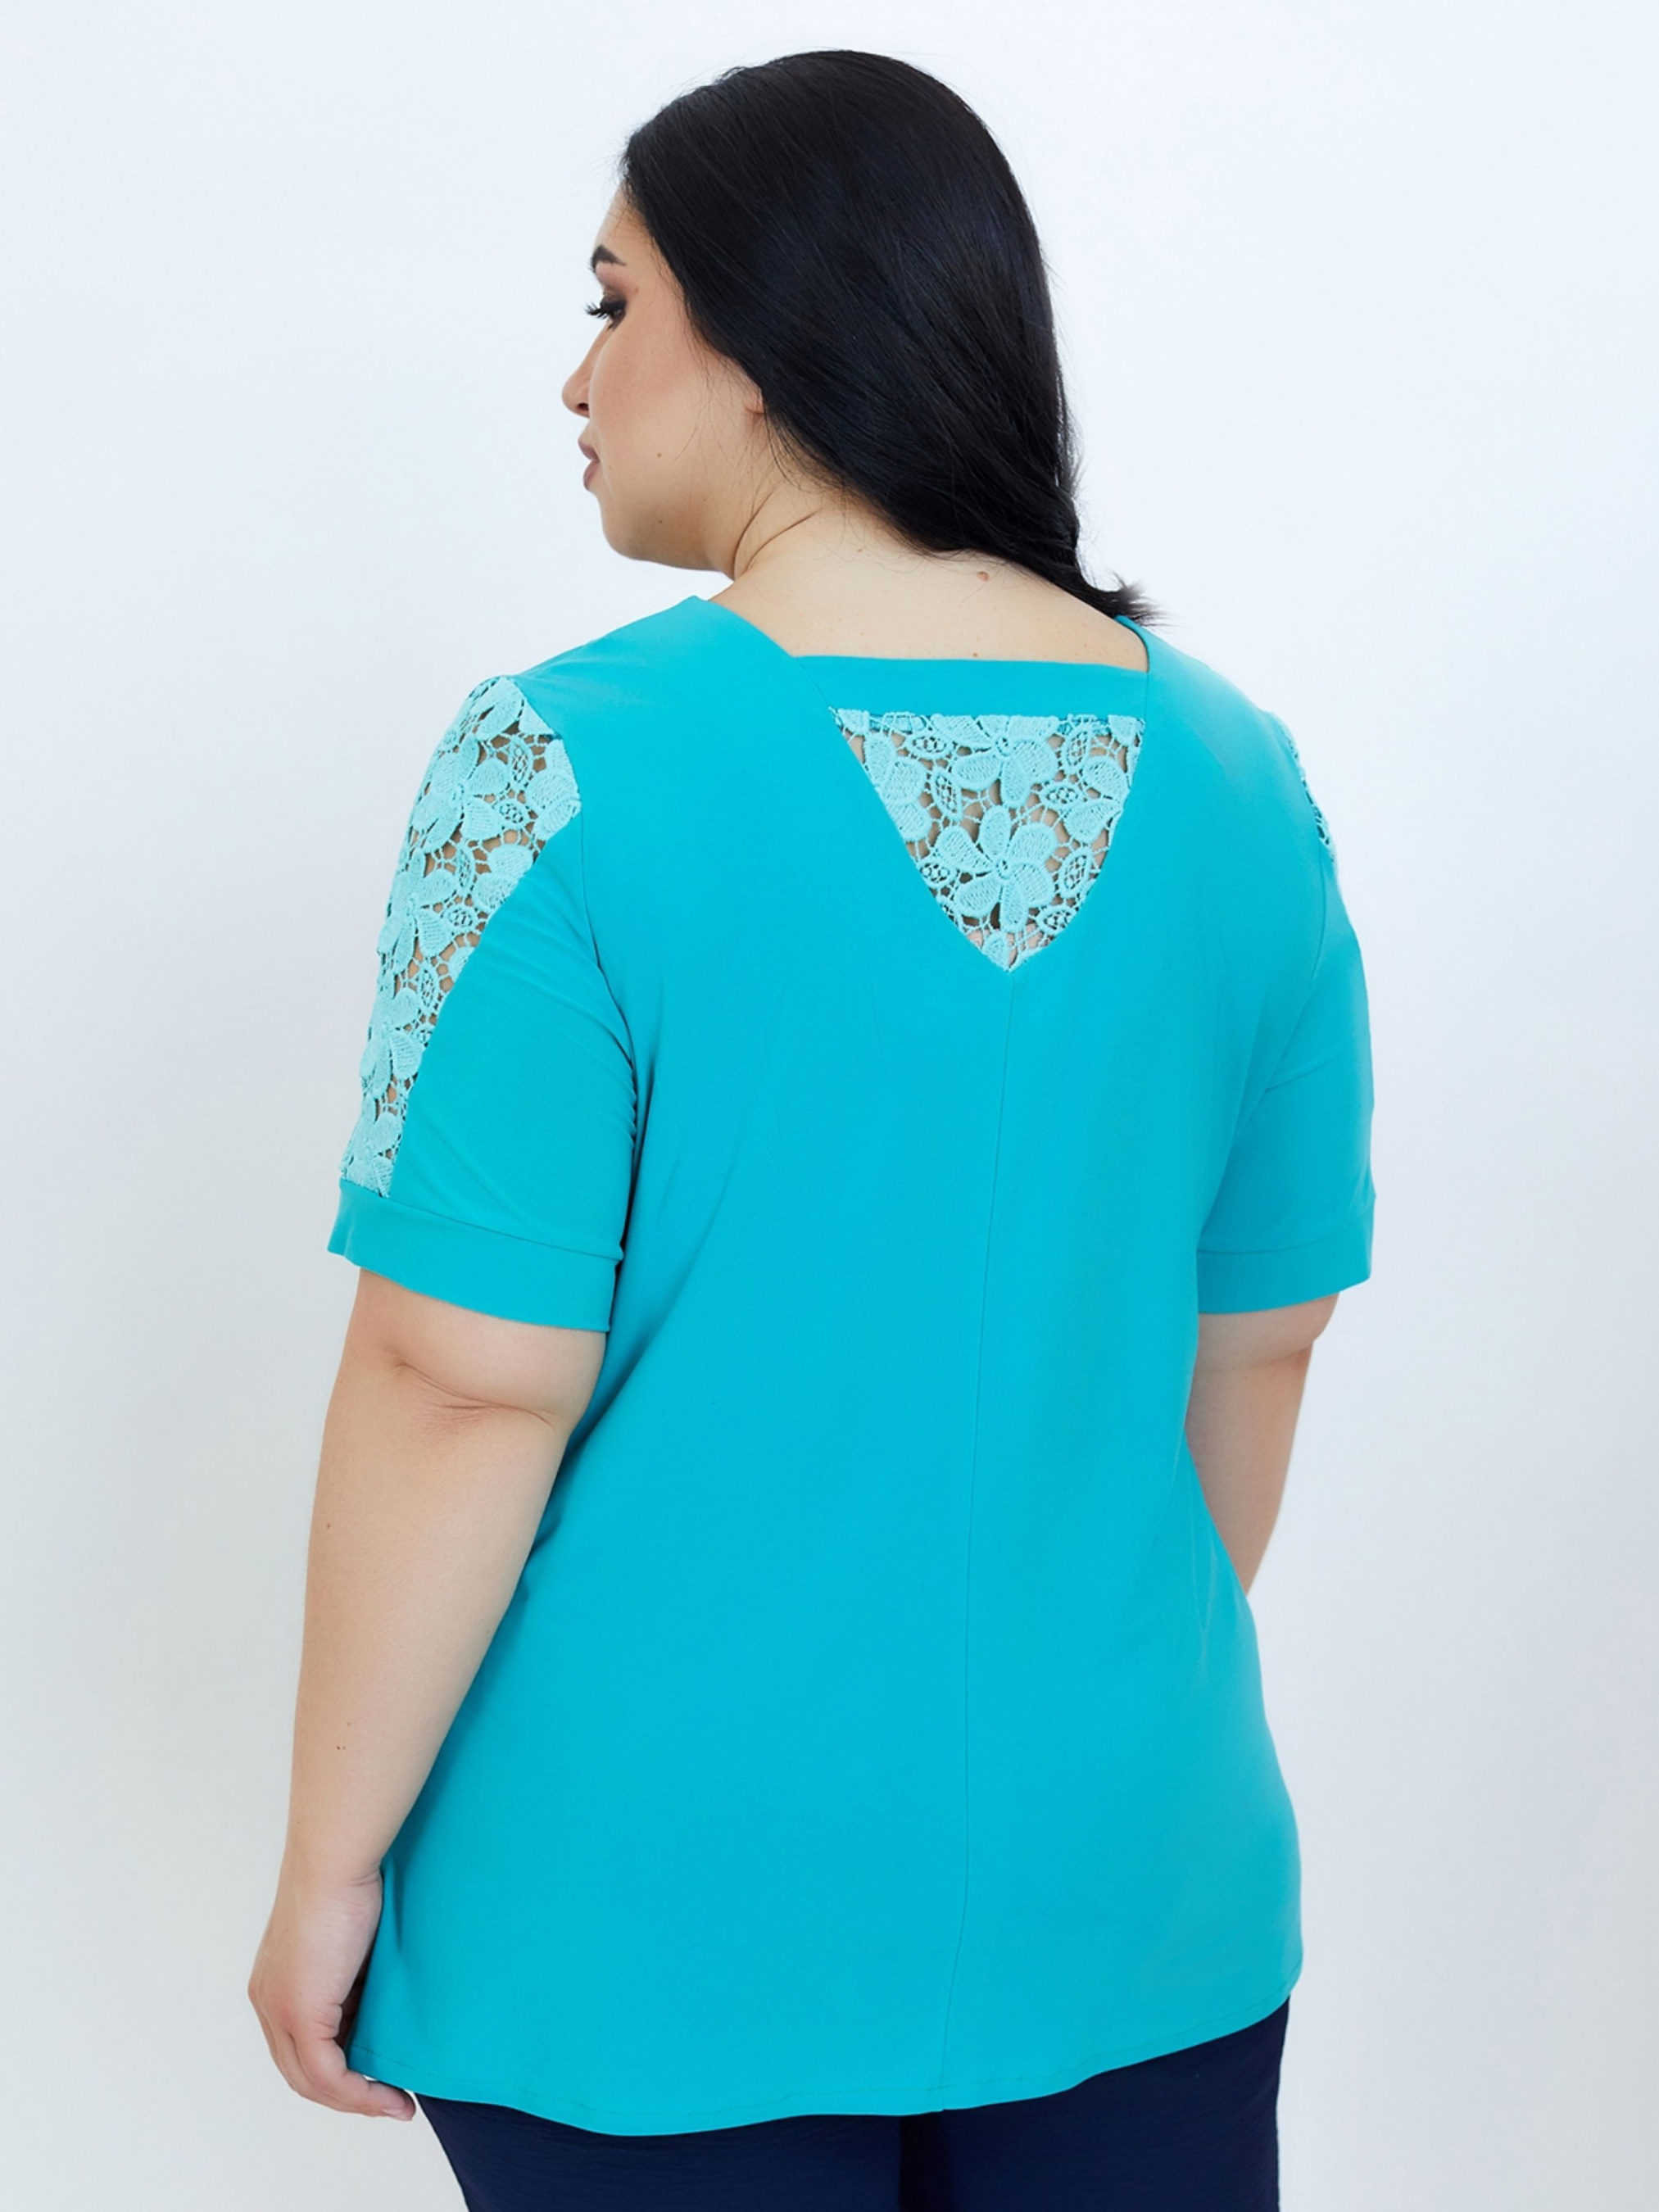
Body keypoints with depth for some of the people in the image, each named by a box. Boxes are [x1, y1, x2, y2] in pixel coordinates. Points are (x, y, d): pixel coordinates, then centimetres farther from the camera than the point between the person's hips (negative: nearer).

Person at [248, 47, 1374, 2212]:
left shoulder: (571, 769, -16)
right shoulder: (1238, 777, -1)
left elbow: (472, 1383, -17)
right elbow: (1258, 1340, 6)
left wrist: (331, 1869, -5)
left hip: (668, 1924, -4)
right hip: (1131, 1888, 4)